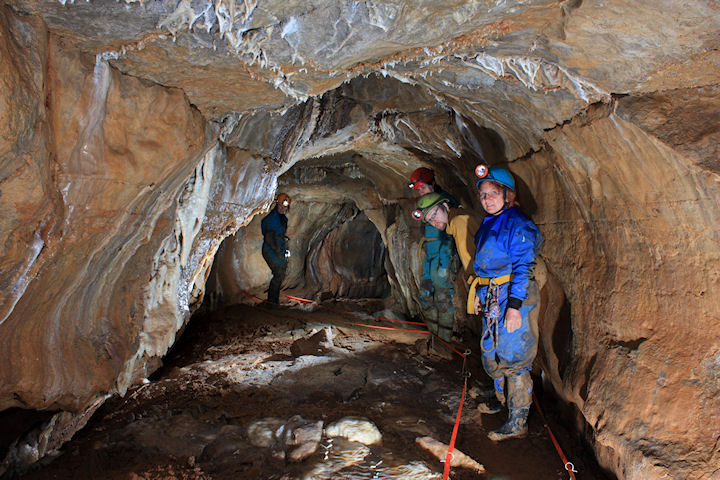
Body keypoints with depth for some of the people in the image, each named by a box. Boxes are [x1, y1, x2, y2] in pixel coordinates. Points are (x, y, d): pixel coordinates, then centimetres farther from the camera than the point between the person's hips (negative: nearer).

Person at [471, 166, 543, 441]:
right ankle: (503, 399, 41)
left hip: (514, 297, -9)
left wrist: (514, 306, -24)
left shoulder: (517, 224, -15)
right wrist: (479, 294, 21)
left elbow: (523, 267, -19)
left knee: (513, 358, -5)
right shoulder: (487, 224, 13)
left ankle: (518, 423, 5)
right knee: (491, 354, 20)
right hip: (491, 298, 9)